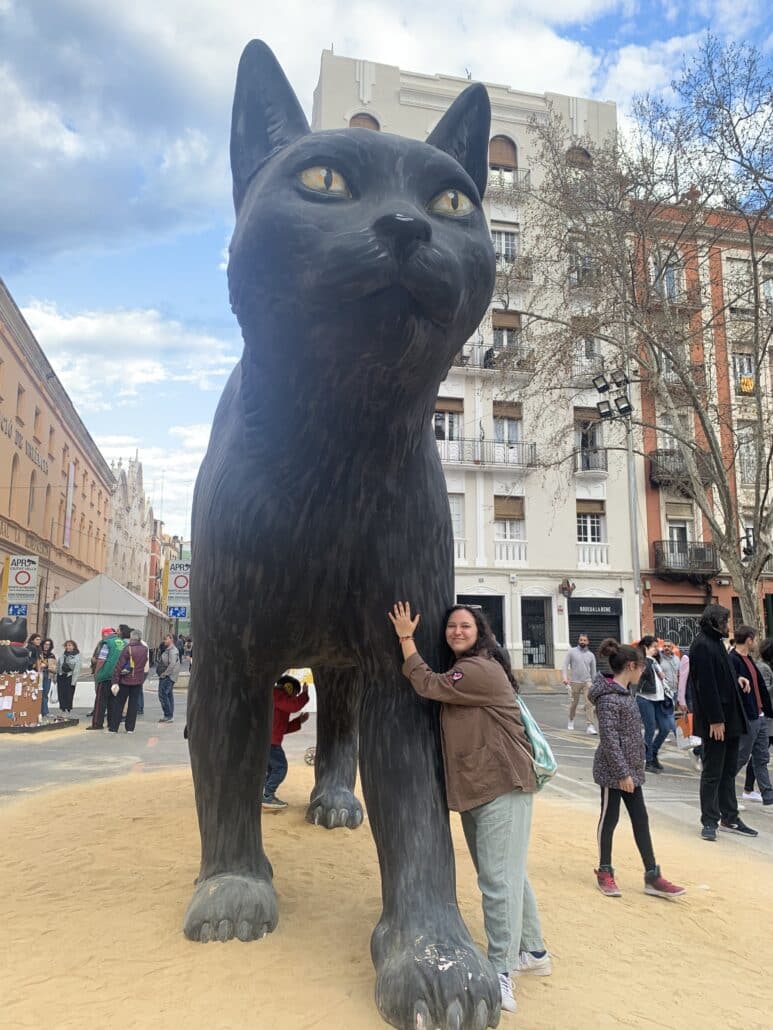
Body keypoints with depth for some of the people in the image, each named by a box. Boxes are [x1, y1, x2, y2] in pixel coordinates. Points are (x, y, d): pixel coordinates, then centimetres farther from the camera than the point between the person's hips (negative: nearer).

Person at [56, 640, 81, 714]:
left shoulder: (77, 656, -4)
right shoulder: (62, 654, 11)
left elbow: (77, 669, -7)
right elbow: (58, 665, 16)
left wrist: (74, 681, -12)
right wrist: (55, 677, 11)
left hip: (70, 677, -4)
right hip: (61, 676, 4)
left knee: (69, 695, -4)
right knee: (61, 694, 4)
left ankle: (68, 710, 4)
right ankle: (63, 709, 13)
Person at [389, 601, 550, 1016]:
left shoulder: (481, 669, -17)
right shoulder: (460, 672, 16)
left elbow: (428, 685, -18)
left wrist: (406, 639, -11)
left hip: (503, 788, -10)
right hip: (477, 790, 10)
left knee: (499, 879, -9)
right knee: (506, 875, 19)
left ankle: (501, 975, -3)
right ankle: (533, 952, 34)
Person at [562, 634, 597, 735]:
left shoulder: (591, 655, 8)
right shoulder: (571, 651, 1)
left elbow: (593, 670, 14)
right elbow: (565, 664, -3)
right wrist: (565, 677, -16)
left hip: (587, 682, 1)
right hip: (574, 682, -1)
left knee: (589, 703, -12)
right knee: (574, 703, 10)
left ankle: (590, 726, -15)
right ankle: (571, 721, 34)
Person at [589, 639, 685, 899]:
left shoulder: (625, 692, 9)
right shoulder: (608, 697, -20)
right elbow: (609, 739, -22)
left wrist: (635, 766, 18)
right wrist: (622, 773, -21)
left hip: (631, 769, 9)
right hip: (613, 771, -9)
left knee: (641, 820, 10)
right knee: (609, 819, 6)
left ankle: (652, 877, 17)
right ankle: (604, 872, 21)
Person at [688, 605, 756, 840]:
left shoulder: (716, 642, 14)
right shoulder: (702, 645, -17)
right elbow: (706, 685, -22)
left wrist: (736, 679, 7)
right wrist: (715, 720, -23)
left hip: (729, 718, 9)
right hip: (715, 722, -9)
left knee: (728, 771, 15)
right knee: (713, 773, 0)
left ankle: (729, 818, 25)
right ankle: (709, 821, 10)